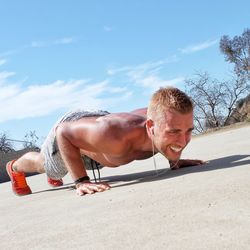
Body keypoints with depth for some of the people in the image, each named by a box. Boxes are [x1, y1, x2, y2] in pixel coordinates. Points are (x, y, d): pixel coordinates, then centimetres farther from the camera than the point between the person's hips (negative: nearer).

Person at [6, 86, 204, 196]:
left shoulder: (167, 121, -36)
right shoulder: (114, 136, -54)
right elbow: (64, 132, -38)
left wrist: (174, 160, -13)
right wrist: (81, 181, -41)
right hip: (69, 127, -5)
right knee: (44, 165, 31)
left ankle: (53, 176, 75)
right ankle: (15, 167, 66)